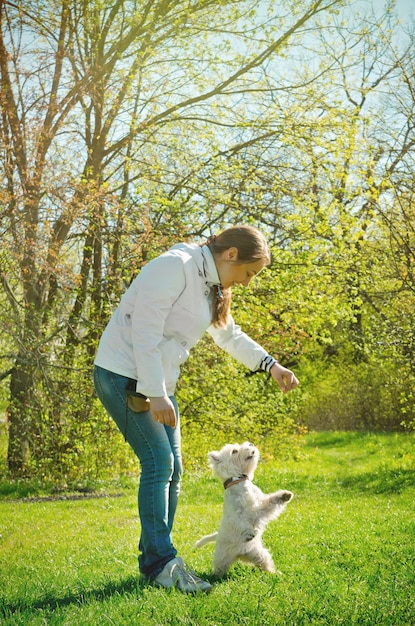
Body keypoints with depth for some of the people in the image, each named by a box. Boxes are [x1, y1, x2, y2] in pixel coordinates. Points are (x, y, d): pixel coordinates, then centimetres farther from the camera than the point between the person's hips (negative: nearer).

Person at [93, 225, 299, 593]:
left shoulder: (212, 286, 10)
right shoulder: (176, 266, -19)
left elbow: (231, 336, 24)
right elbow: (145, 332, -24)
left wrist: (270, 365, 12)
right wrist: (156, 394, -26)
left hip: (158, 384, 10)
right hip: (124, 374, -10)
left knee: (172, 468, 7)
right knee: (159, 461, -16)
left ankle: (153, 561, 16)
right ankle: (162, 562, -10)